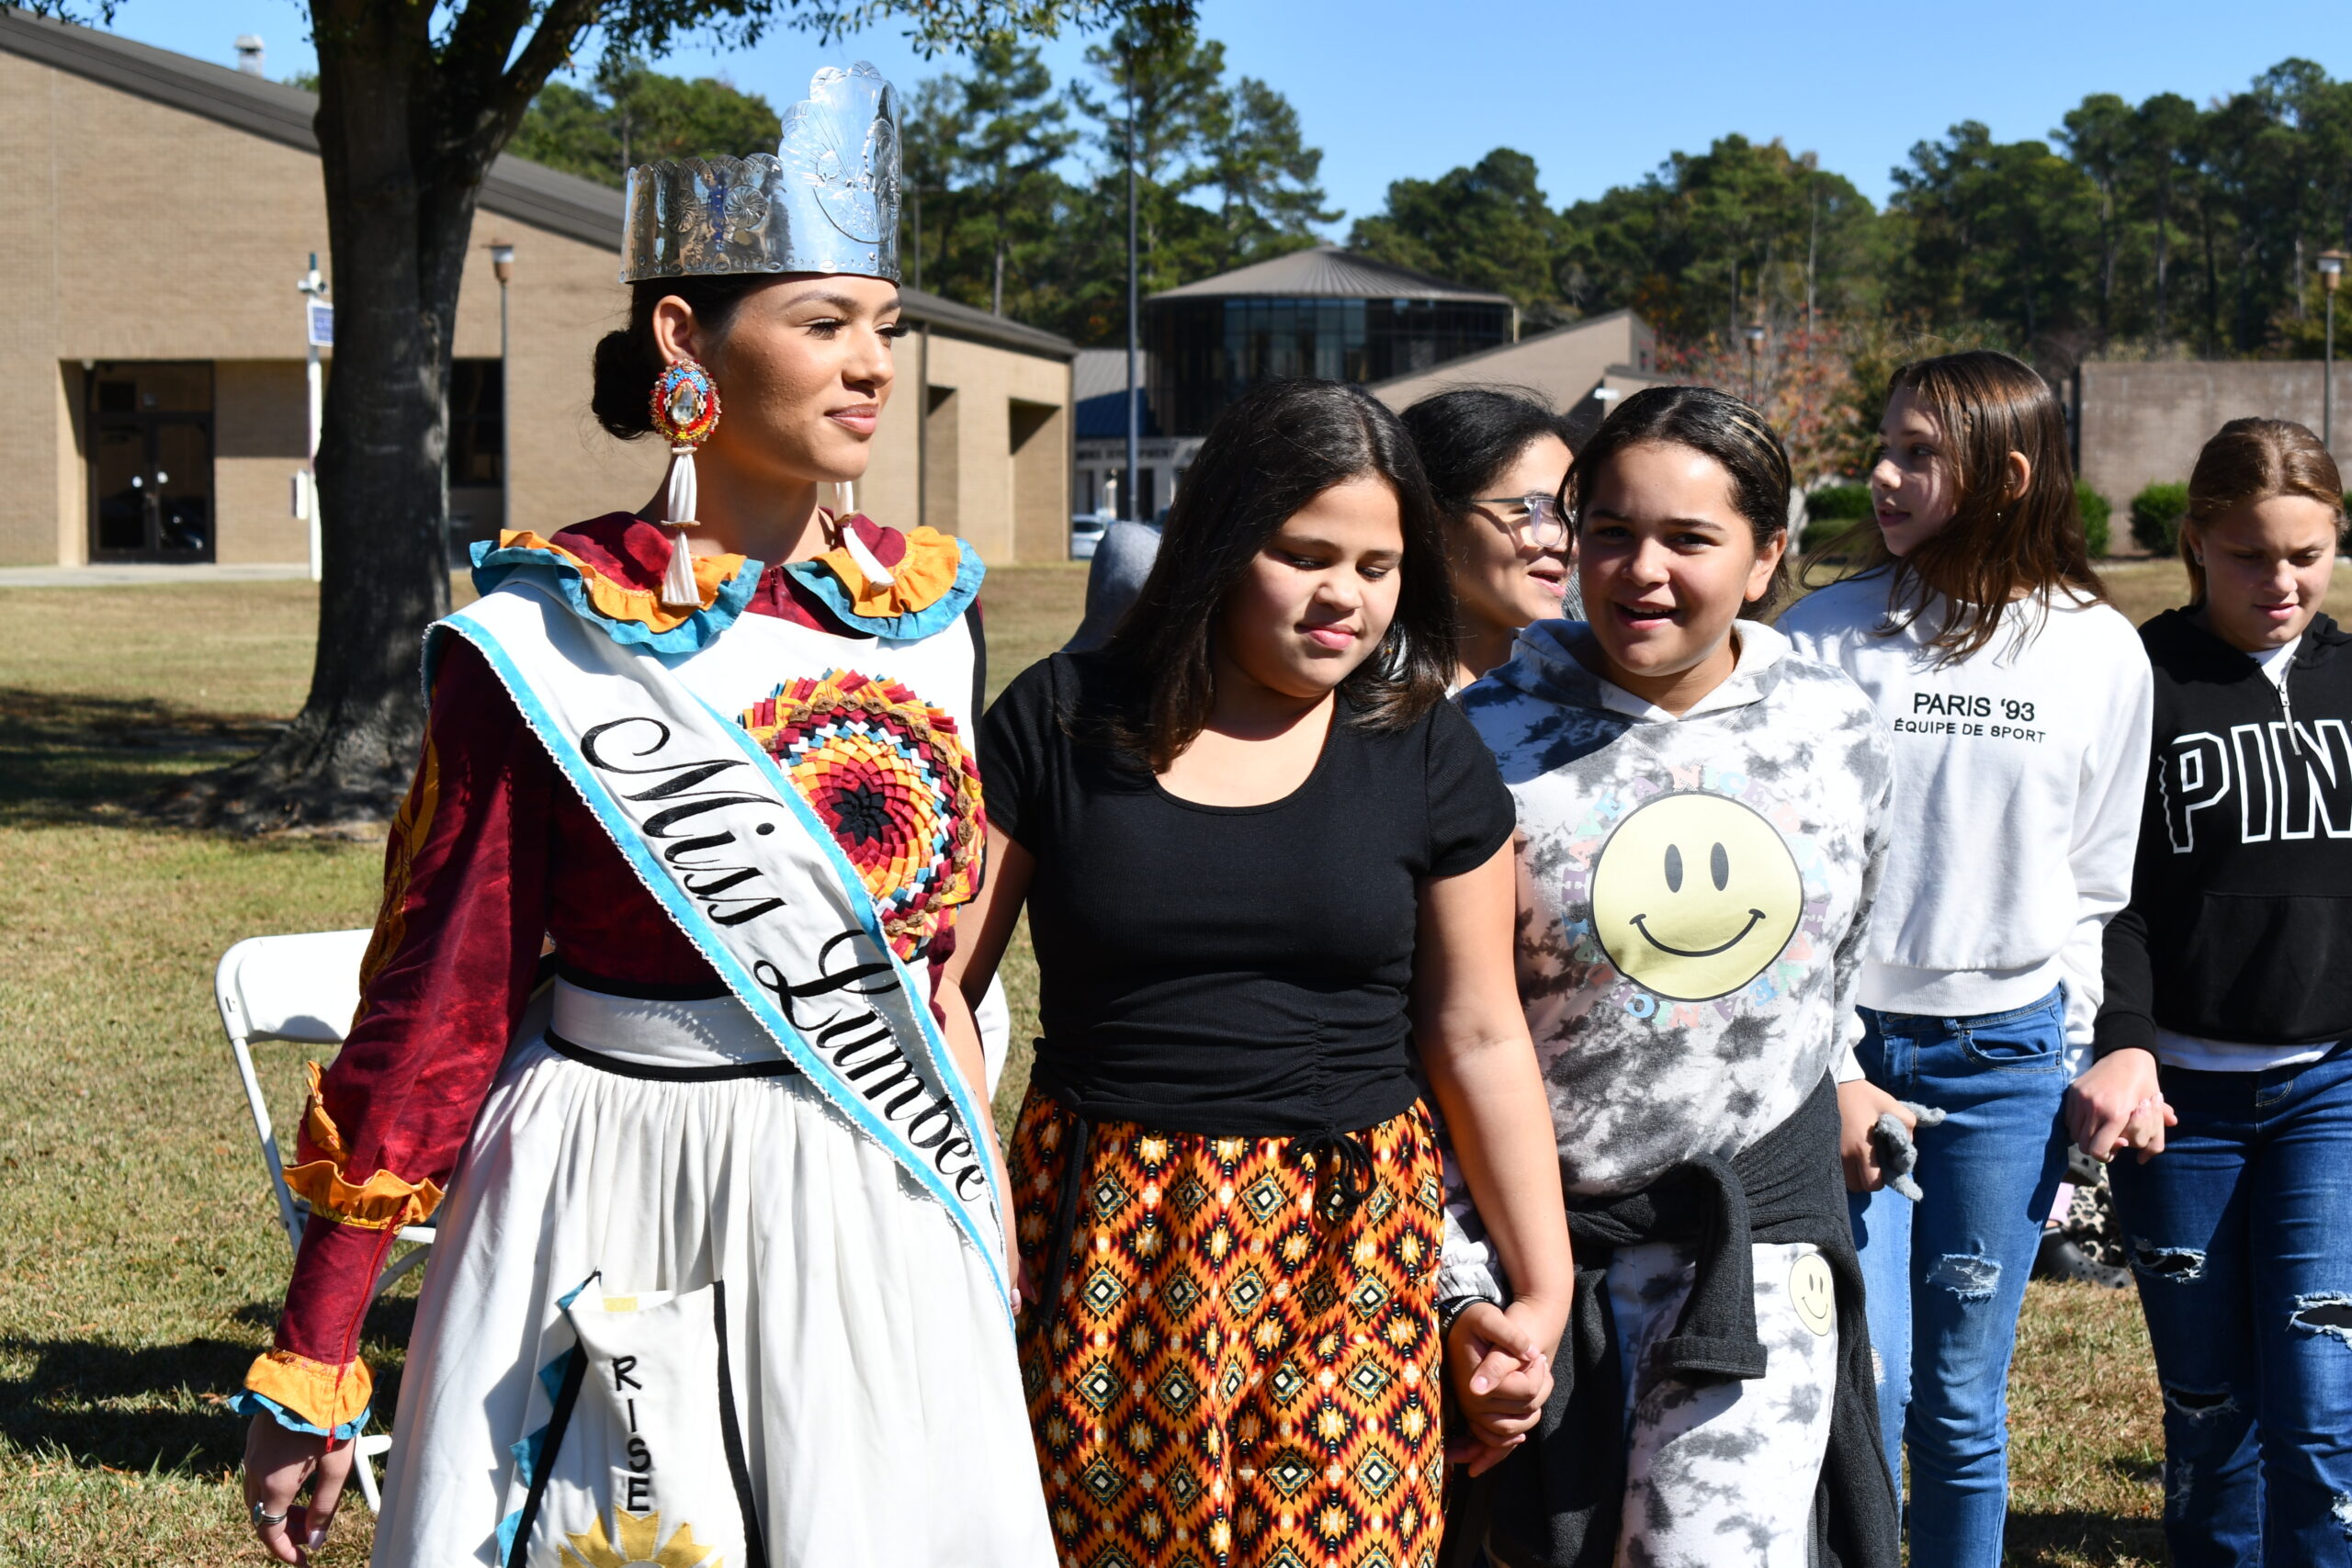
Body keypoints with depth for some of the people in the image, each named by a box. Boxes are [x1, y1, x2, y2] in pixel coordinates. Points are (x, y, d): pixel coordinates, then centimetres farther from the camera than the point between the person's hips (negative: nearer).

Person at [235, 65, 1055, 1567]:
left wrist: (986, 1215, 17)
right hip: (617, 1212, -4)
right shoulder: (541, 638, -11)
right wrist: (311, 1367, -7)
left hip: (882, 1218, 5)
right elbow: (434, 1002, -8)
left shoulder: (928, 609, 3)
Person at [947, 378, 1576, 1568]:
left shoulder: (1426, 755, 4)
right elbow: (939, 980, -1)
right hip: (1100, 1245, 0)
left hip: (1344, 1246, 1)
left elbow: (1480, 1038, 6)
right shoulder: (1059, 720, 0)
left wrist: (1544, 1288, 5)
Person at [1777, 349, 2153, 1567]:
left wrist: (2073, 1070, 7)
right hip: (1842, 1046, -1)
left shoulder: (2103, 656, 2)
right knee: (1863, 1378, -5)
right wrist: (1830, 1073, -7)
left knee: (1962, 1399, 6)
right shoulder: (1823, 636, -3)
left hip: (2005, 1056, 1)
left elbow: (2096, 884, 9)